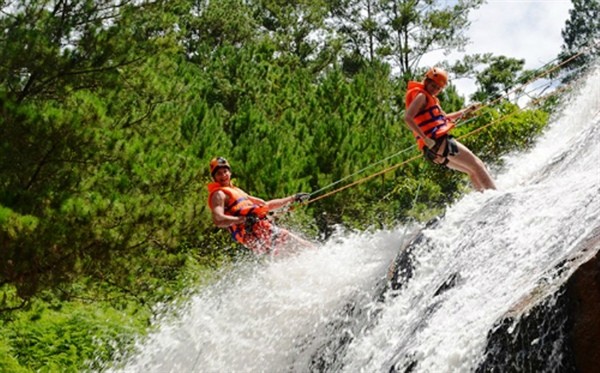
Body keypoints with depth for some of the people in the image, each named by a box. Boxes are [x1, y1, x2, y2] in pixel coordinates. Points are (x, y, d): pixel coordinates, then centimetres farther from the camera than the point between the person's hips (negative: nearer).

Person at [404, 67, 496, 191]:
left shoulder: (430, 98, 25)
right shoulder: (420, 96, -6)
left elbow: (444, 117, 38)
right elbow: (407, 117, -21)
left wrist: (468, 110, 38)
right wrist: (425, 139, -26)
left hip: (432, 151, 10)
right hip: (439, 142, -10)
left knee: (473, 171, 17)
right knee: (477, 166, -3)